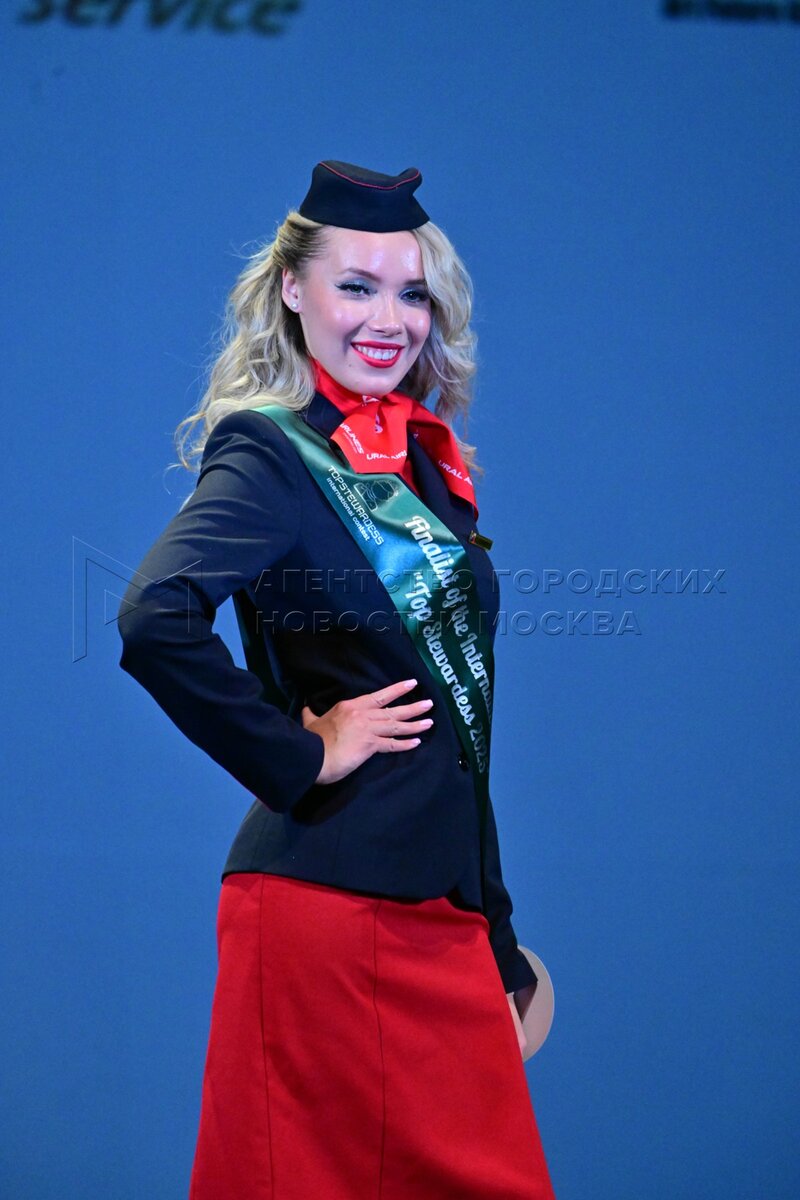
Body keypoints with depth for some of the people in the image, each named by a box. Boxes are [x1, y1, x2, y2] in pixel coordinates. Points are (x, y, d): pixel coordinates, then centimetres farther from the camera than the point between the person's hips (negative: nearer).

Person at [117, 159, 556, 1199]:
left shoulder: (422, 461, 15)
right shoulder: (271, 453, -8)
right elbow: (156, 618, -28)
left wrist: (499, 947, 18)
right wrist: (300, 756, -17)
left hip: (439, 909, 8)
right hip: (332, 907, -7)